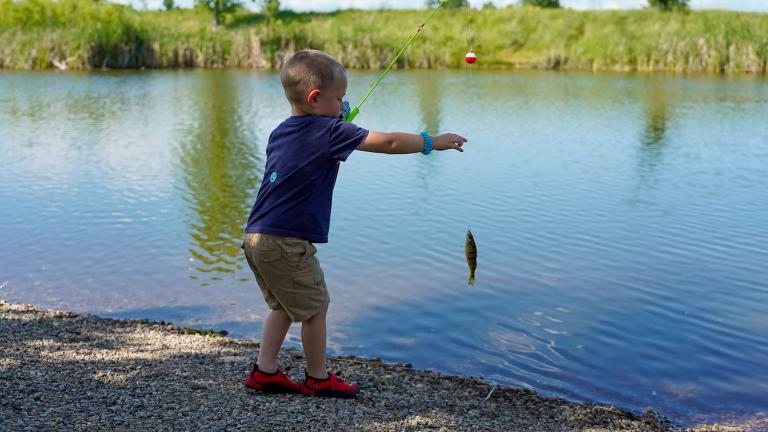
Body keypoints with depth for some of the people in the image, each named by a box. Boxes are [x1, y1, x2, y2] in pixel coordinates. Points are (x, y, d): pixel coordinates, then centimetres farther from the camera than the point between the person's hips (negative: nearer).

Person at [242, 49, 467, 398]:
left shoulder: (279, 133, 14)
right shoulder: (329, 131, -10)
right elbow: (388, 143, -7)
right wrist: (433, 142, 4)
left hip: (256, 236, 9)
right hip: (287, 242, -8)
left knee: (285, 305, 23)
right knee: (315, 306, 8)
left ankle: (264, 372, 25)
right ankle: (318, 379, 20)